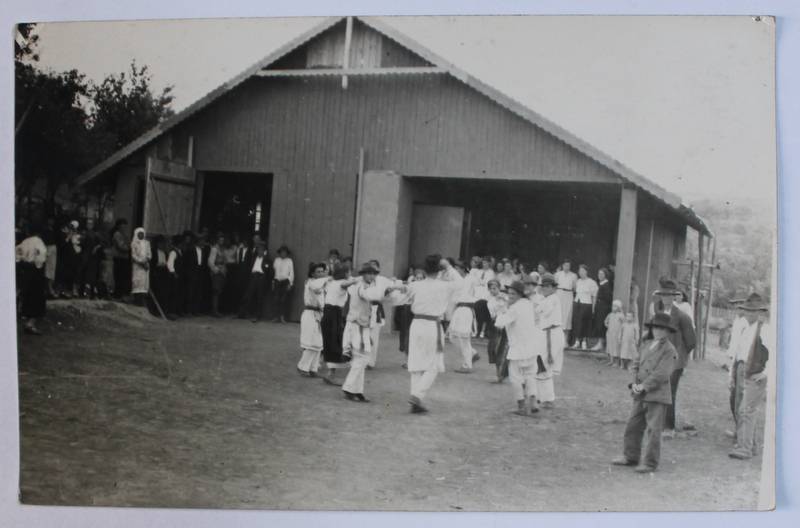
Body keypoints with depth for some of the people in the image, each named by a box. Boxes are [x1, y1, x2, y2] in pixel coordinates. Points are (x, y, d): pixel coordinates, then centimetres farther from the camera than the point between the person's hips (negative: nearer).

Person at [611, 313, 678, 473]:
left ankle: (650, 463, 8)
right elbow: (635, 365, 13)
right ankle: (631, 457, 26)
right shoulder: (645, 346, 13)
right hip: (640, 394, 7)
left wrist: (644, 385, -18)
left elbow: (661, 373, -17)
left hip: (657, 396, -7)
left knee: (653, 430, -2)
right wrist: (635, 383, -3)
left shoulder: (669, 350, -9)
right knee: (633, 426, 13)